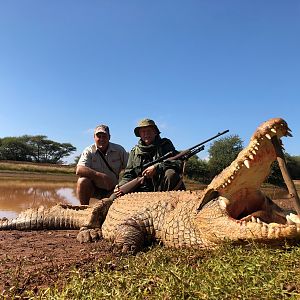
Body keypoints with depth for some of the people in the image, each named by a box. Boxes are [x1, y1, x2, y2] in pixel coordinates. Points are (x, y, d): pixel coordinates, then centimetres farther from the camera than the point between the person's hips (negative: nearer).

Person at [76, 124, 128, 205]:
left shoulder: (119, 150, -3)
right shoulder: (89, 151, -7)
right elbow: (79, 170, -22)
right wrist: (102, 176, -31)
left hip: (114, 189, 1)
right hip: (95, 188, 0)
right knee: (82, 181, -28)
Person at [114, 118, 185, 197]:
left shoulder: (165, 144, 4)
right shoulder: (135, 152, 12)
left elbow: (179, 162, -11)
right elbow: (128, 175, 10)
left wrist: (156, 167, -23)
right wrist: (121, 185, -12)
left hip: (164, 187, -2)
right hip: (144, 189, 2)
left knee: (171, 173, -32)